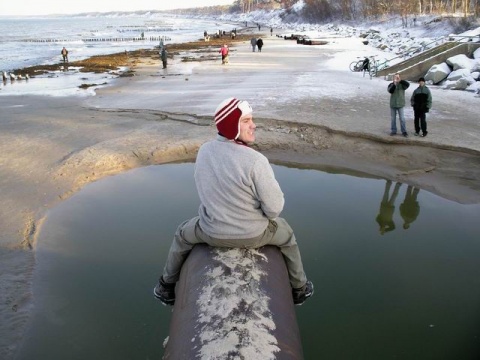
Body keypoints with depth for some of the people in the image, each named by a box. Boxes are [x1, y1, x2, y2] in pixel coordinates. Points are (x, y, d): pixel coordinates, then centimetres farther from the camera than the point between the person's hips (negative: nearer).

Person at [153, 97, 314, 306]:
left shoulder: (204, 151, -11)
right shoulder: (255, 161, -29)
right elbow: (274, 206, -20)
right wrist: (264, 214, 4)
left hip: (212, 231, 3)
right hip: (253, 233, -2)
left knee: (183, 235, 34)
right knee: (286, 236, 30)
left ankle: (167, 287, 46)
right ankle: (299, 288, 44)